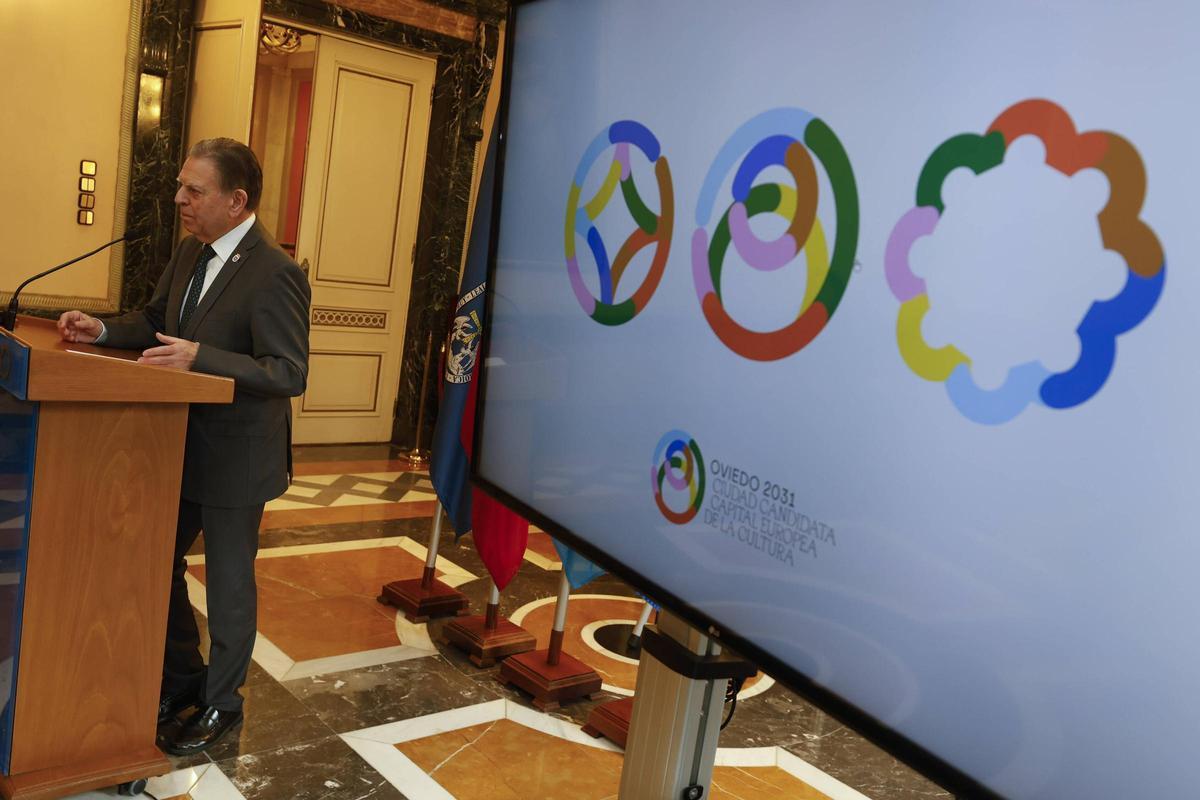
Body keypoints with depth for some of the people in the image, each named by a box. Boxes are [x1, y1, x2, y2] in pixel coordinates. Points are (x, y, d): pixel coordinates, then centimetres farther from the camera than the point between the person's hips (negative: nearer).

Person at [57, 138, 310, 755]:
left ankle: (220, 704, 29)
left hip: (234, 457, -8)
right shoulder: (191, 252, 3)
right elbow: (156, 321, 16)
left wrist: (200, 356, -32)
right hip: (183, 446, 8)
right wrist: (103, 330, -2)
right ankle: (182, 678, 39)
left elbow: (289, 375, -25)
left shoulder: (274, 274, -22)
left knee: (228, 585, 8)